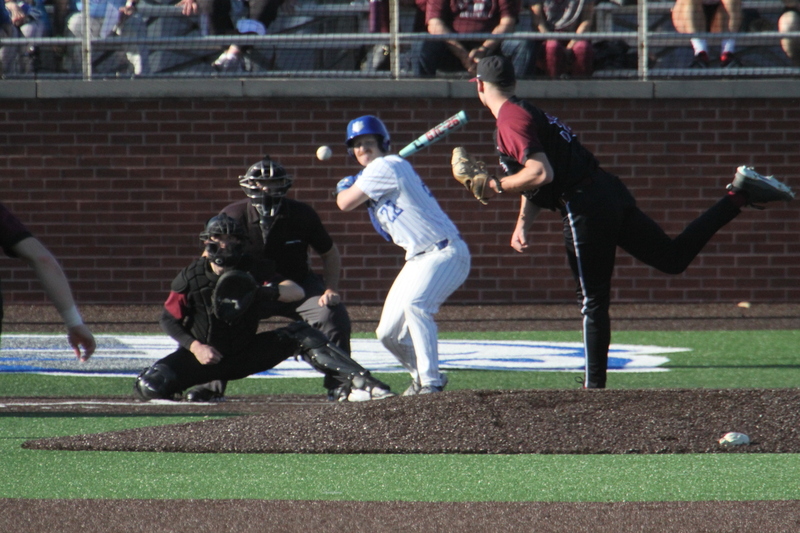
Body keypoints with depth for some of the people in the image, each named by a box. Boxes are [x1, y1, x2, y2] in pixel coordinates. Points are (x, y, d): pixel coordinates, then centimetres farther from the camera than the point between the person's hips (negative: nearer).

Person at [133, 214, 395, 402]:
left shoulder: (251, 273, -8)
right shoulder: (190, 278, -12)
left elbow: (297, 291, -17)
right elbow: (169, 319, -5)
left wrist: (269, 291, -38)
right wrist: (195, 346, -20)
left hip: (244, 355, 2)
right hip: (204, 355, -2)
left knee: (300, 334, -15)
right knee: (149, 386, -27)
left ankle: (355, 382, -20)